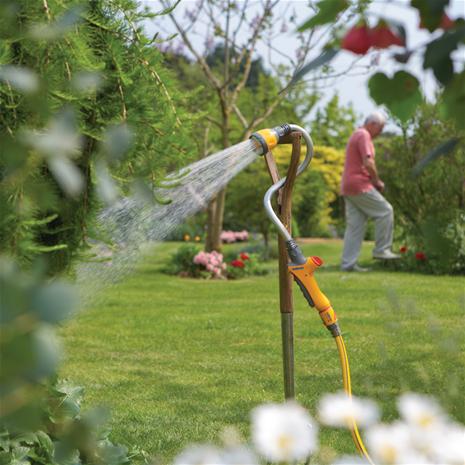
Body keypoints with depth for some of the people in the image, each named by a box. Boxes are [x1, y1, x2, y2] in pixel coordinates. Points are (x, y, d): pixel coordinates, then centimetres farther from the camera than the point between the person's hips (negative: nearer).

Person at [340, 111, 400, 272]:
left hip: (348, 187, 10)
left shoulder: (356, 136, 23)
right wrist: (378, 181, -6)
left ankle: (348, 263, 2)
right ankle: (381, 250, 2)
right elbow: (368, 163, -20)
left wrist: (373, 182, 16)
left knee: (355, 226, 6)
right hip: (359, 186, -10)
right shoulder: (364, 135, -10)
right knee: (385, 211, 0)